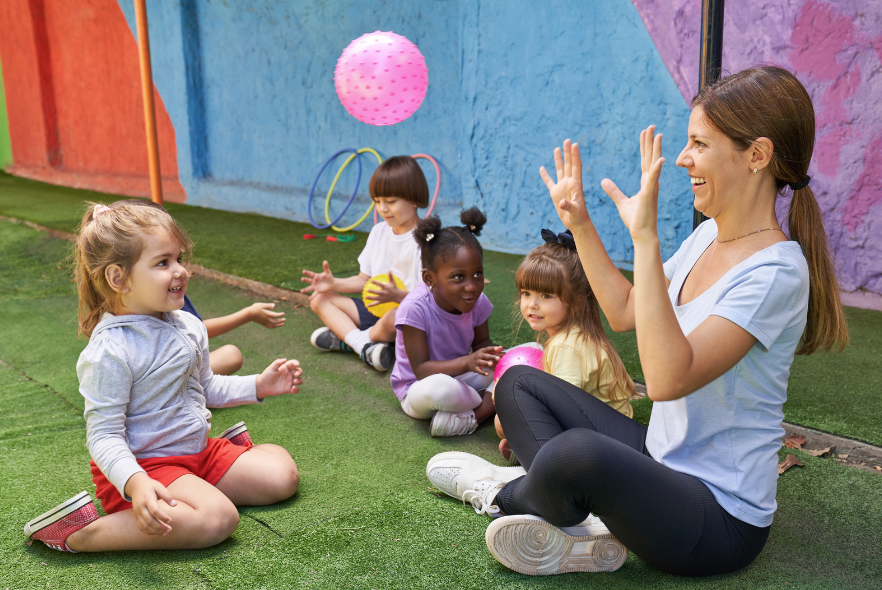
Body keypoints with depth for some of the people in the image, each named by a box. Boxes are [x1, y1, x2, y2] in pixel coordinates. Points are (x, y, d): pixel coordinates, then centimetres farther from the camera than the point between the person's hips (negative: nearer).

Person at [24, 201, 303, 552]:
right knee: (217, 518, -32)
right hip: (144, 465, -7)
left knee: (282, 474, -1)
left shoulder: (189, 326, 3)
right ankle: (82, 533, -22)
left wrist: (259, 386, 8)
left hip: (198, 450, 7)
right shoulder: (110, 352, -23)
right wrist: (135, 483, -39)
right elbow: (103, 435, -23)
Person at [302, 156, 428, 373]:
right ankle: (364, 346, -25)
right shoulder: (379, 231, 10)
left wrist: (397, 295, -38)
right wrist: (334, 284, -3)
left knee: (393, 319, -42)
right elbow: (364, 279, 14)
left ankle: (343, 339, -10)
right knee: (319, 299, -1)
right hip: (374, 309, 8)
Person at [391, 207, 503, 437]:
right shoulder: (415, 308, -27)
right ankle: (493, 402, -10)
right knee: (438, 388, -41)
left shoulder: (477, 302, -11)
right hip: (416, 390, -6)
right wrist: (466, 362, -41)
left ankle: (470, 417, -20)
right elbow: (421, 370, -26)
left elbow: (481, 342, 5)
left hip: (459, 377, 6)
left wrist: (489, 353, -21)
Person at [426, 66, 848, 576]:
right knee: (519, 381, 9)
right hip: (661, 461, 9)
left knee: (574, 451, -38)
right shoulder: (708, 235, 5)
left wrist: (646, 237, -35)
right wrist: (579, 223, 11)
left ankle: (507, 496, -2)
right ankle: (578, 533, -12)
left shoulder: (775, 271, -22)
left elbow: (667, 378, -34)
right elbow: (624, 311, 17)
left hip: (722, 519, -9)